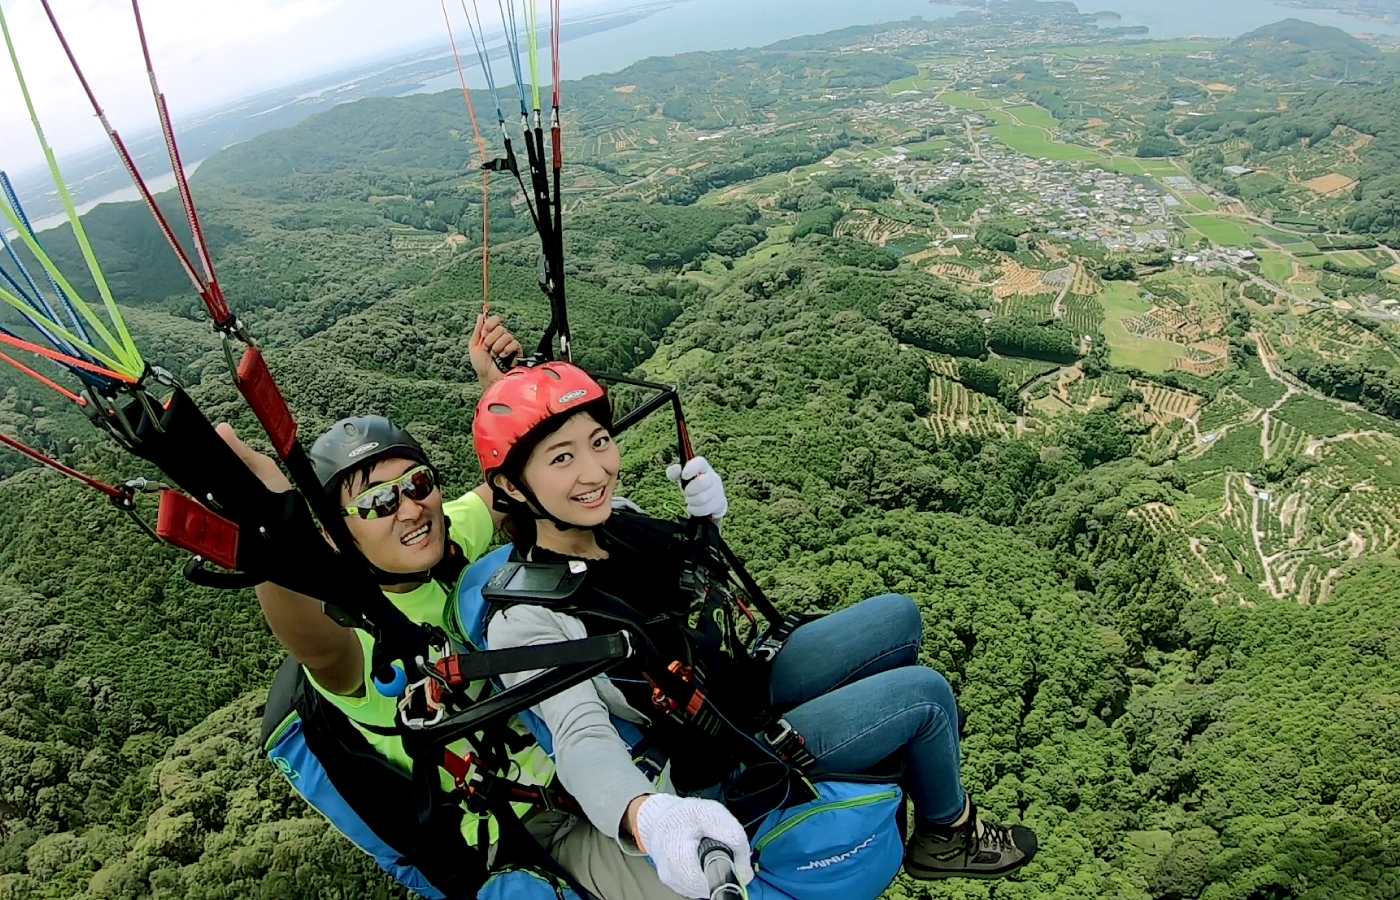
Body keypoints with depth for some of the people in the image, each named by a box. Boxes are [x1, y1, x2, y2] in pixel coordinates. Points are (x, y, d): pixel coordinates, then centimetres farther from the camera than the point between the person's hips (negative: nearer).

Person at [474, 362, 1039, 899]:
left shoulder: (611, 522, -7)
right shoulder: (525, 622, -29)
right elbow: (582, 738, -42)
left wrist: (706, 521, -10)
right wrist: (647, 817, -63)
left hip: (742, 680, 7)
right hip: (724, 763, -7)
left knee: (898, 617, 9)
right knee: (924, 693, -10)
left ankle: (900, 756, 36)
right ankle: (948, 835, 22)